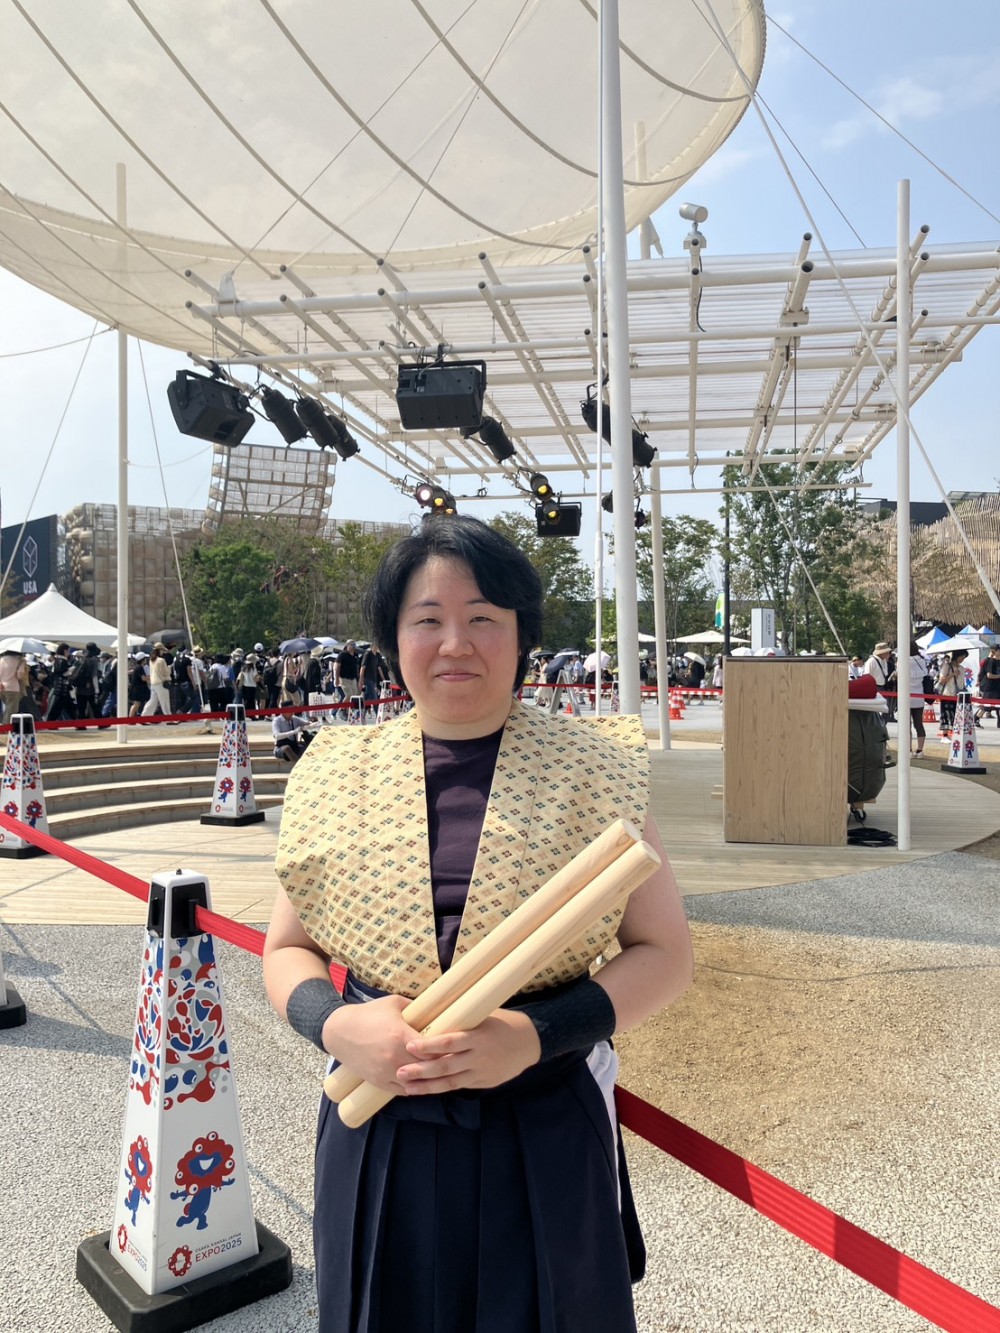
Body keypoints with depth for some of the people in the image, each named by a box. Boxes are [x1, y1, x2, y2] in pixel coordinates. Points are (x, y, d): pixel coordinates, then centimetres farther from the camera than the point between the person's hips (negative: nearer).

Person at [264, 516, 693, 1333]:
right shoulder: (337, 776, -1)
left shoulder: (589, 770, -7)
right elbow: (286, 951, 7)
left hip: (547, 1139, -1)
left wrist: (535, 1034, -18)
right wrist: (335, 1024, -13)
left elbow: (665, 954, -4)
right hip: (379, 1139, 2)